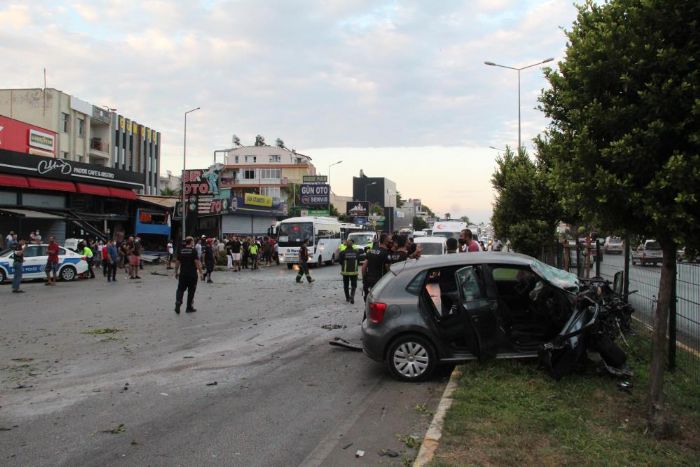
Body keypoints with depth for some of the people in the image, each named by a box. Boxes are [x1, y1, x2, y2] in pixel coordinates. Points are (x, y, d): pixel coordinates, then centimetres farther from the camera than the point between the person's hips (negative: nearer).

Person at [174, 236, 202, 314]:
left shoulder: (181, 251, 4)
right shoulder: (193, 250, -9)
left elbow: (177, 262, 8)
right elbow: (197, 262, -14)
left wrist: (176, 272, 17)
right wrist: (200, 271, -5)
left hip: (183, 274, 3)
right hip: (192, 274, -3)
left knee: (180, 289, 9)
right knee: (191, 291, 8)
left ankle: (178, 302, -15)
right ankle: (189, 307, 14)